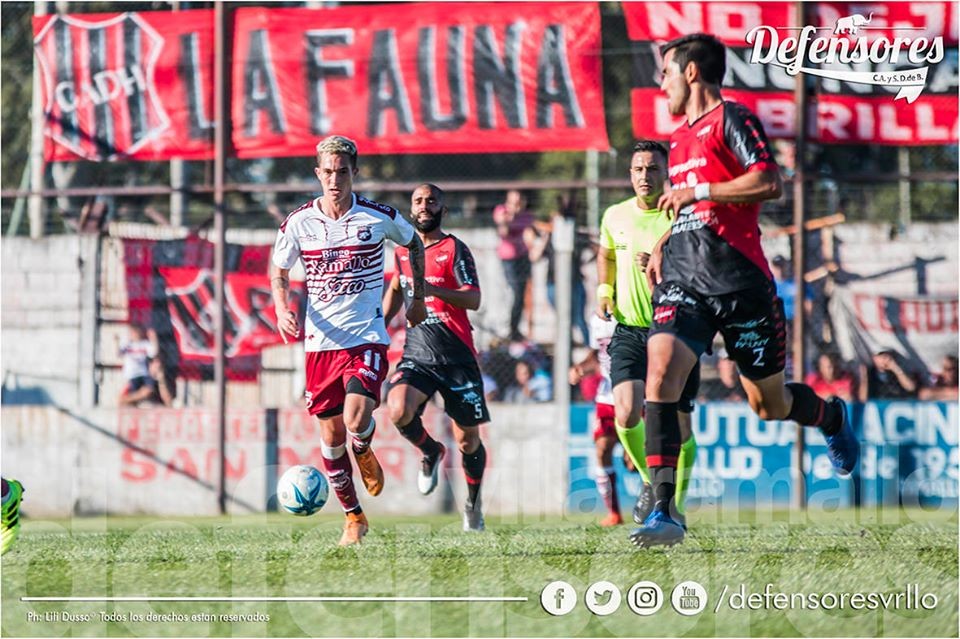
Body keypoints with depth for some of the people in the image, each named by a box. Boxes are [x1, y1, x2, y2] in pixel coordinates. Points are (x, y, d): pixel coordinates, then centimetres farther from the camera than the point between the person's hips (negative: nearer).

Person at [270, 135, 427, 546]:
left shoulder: (379, 217, -4)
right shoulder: (299, 223, -2)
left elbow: (414, 243, 16)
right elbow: (278, 271, 12)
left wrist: (418, 298, 13)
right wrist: (282, 310, -6)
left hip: (367, 338, -2)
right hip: (320, 341, 2)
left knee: (356, 421, -22)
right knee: (331, 436, 4)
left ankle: (364, 451, 16)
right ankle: (353, 517, 22)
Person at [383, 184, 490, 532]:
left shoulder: (454, 249, -4)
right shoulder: (403, 251, 11)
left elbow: (473, 299, -16)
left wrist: (432, 288, -30)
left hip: (457, 357, -3)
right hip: (417, 356, 3)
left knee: (468, 441, 5)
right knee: (398, 410, -26)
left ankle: (474, 502, 30)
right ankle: (431, 452, 5)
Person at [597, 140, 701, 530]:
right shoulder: (615, 217, 6)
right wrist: (604, 292, 14)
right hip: (629, 332, 3)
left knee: (679, 426, -1)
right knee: (626, 415, -17)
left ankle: (676, 505, 19)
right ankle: (649, 480, 10)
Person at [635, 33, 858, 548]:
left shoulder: (730, 119, -4)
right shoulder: (680, 139, 21)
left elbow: (768, 182, -17)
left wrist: (696, 191, -15)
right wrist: (662, 243, 20)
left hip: (737, 278, -6)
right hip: (683, 277, 6)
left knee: (769, 404, 7)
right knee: (659, 374, -19)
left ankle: (831, 416, 43)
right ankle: (663, 512, -25)